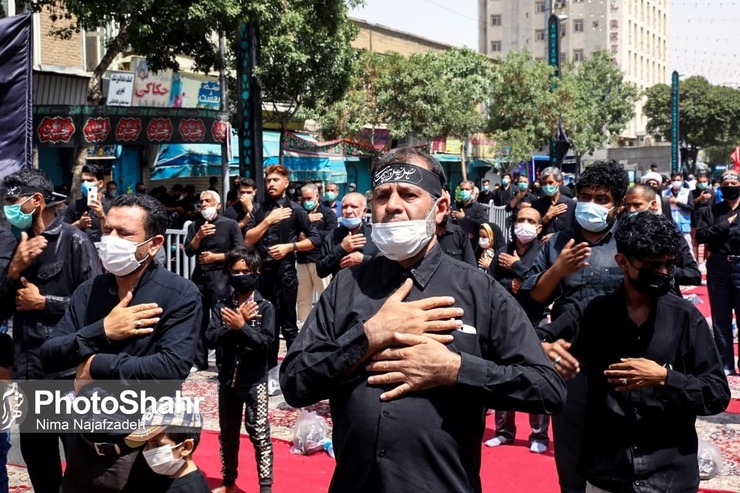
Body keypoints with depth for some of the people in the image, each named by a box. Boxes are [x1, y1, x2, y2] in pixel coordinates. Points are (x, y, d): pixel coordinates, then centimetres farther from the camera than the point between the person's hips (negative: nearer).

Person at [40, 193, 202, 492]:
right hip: (84, 444, 5)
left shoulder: (180, 295, -13)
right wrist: (101, 331, -17)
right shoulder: (88, 291, 3)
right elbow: (49, 357, -2)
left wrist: (95, 366, -17)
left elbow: (172, 368, -25)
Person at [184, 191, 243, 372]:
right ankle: (199, 360, 14)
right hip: (199, 275, 5)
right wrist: (199, 236, -11)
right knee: (198, 319, 7)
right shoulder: (195, 225, 12)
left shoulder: (230, 225, -2)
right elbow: (189, 251, 5)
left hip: (220, 275, -5)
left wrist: (215, 257, -10)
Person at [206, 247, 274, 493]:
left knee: (259, 434, -1)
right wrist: (238, 321, -19)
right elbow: (211, 339, -11)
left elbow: (266, 342, -16)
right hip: (227, 379, 3)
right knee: (227, 434, 17)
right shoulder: (222, 306, -1)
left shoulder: (265, 307, -7)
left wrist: (241, 325, -24)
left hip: (254, 380, -3)